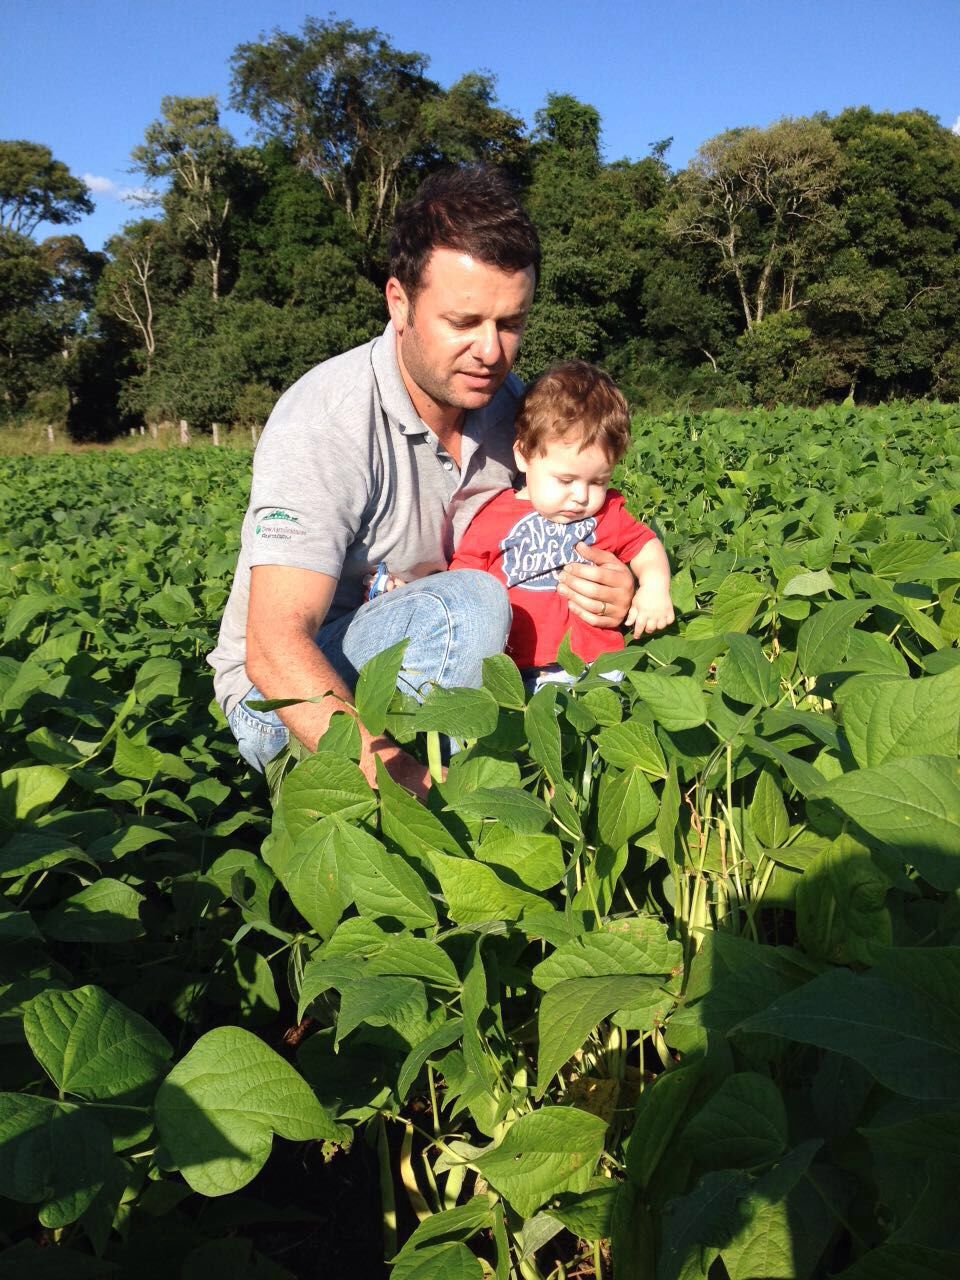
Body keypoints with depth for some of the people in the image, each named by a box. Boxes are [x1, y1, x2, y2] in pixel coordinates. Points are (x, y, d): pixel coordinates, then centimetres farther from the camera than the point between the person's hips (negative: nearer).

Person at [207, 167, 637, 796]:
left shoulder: (509, 405, -3)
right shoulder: (323, 422, -23)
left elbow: (556, 550, 5)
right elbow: (275, 645, -31)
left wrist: (611, 591, -21)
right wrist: (400, 775, -47)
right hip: (291, 697, -7)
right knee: (467, 604, -32)